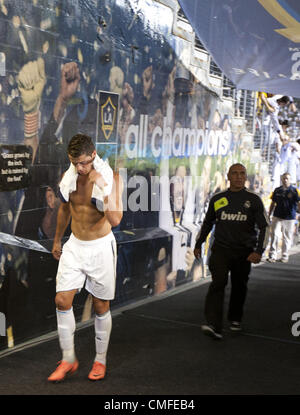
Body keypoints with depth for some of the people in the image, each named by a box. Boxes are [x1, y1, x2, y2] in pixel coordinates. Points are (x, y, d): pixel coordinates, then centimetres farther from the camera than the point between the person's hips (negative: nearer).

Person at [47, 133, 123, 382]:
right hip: (75, 245, 4)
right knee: (62, 301, -2)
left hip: (100, 247, -4)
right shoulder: (68, 177, -1)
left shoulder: (111, 178, -15)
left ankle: (100, 360, 24)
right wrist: (57, 240, 25)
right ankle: (68, 360, 14)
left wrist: (105, 187, -31)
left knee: (101, 306, 6)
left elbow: (115, 220, -25)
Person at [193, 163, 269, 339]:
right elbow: (207, 223, 19)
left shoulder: (254, 199, -1)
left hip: (244, 252, 0)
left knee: (239, 287, 11)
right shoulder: (217, 199, 5)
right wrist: (198, 244, 21)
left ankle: (235, 319, 34)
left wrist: (259, 251, -14)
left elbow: (264, 226, -3)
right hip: (221, 249, 0)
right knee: (218, 283, -16)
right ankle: (214, 326, -24)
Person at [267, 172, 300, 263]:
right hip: (277, 217, 2)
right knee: (274, 235, -7)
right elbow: (273, 204, 16)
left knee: (287, 238, 6)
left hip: (289, 218, -2)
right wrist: (269, 215, 16)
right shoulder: (277, 190, 7)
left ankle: (285, 256, 18)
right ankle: (272, 256, -4)